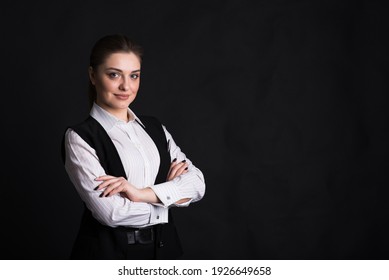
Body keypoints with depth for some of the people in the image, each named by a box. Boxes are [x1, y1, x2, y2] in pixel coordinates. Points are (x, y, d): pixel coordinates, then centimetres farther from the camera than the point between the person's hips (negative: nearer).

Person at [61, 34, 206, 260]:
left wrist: (142, 193, -20)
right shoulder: (80, 137, -11)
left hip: (163, 248, 5)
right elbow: (111, 212, -21)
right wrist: (172, 192, -10)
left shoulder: (155, 128, 5)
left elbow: (197, 183, -6)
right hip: (108, 252, -5)